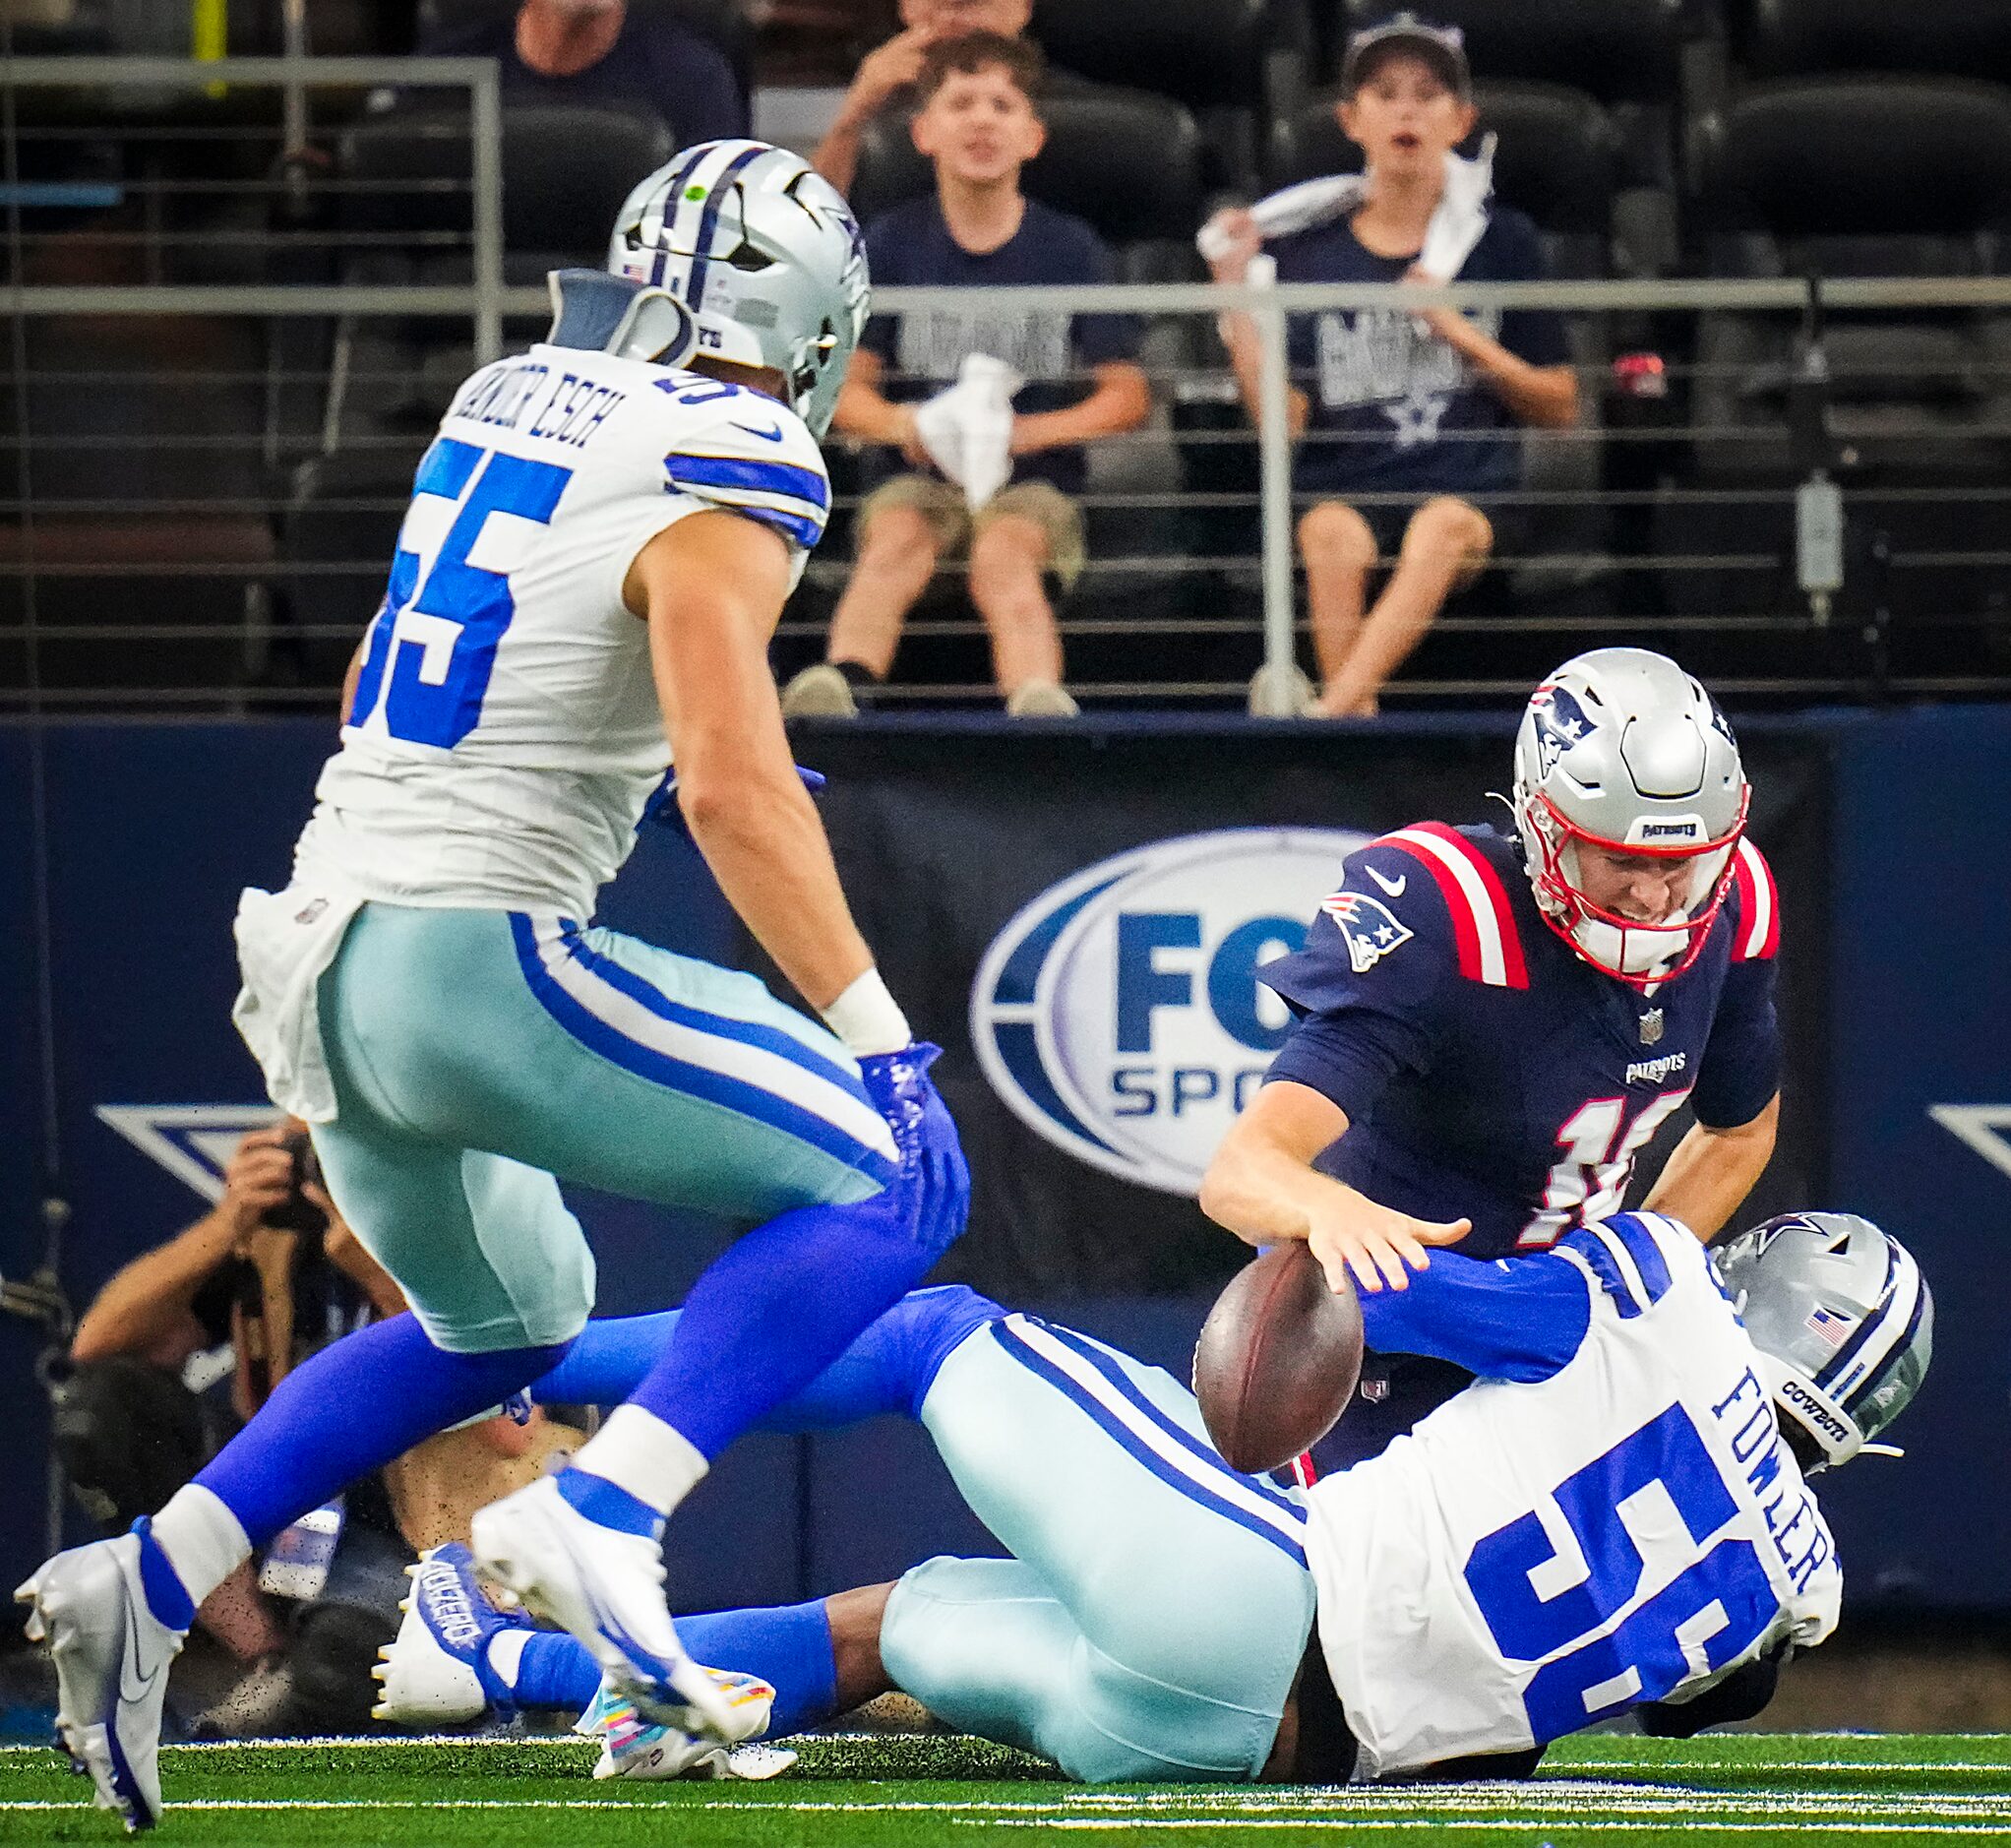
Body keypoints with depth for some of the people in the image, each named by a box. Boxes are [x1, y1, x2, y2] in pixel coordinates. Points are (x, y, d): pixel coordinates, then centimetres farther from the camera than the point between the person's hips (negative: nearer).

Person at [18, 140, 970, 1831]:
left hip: (323, 956, 9)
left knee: (504, 1321, 28)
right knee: (884, 1185, -5)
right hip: (473, 955, -9)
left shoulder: (513, 405, 13)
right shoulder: (711, 487, -11)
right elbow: (737, 794, -21)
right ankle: (594, 1521, -20)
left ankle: (152, 1582, 19)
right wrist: (882, 1041, -19)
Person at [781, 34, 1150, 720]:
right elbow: (847, 389, 7)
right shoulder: (892, 243, 8)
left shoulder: (1070, 249, 6)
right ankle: (840, 683, -56)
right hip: (923, 478, 1)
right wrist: (903, 423, -17)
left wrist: (1031, 429, -14)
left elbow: (1128, 395, 5)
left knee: (1003, 557, -34)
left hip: (1034, 480, -1)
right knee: (897, 542, -32)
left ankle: (1039, 704, -61)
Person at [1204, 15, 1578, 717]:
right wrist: (1234, 295, 0)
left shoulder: (1500, 241, 13)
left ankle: (1324, 712, -49)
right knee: (1331, 533, -35)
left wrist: (1460, 331, -1)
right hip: (1342, 487, 1)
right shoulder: (1306, 250, 13)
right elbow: (1283, 419, 6)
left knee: (1443, 529, -36)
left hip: (1471, 494, -1)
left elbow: (1560, 408, 12)